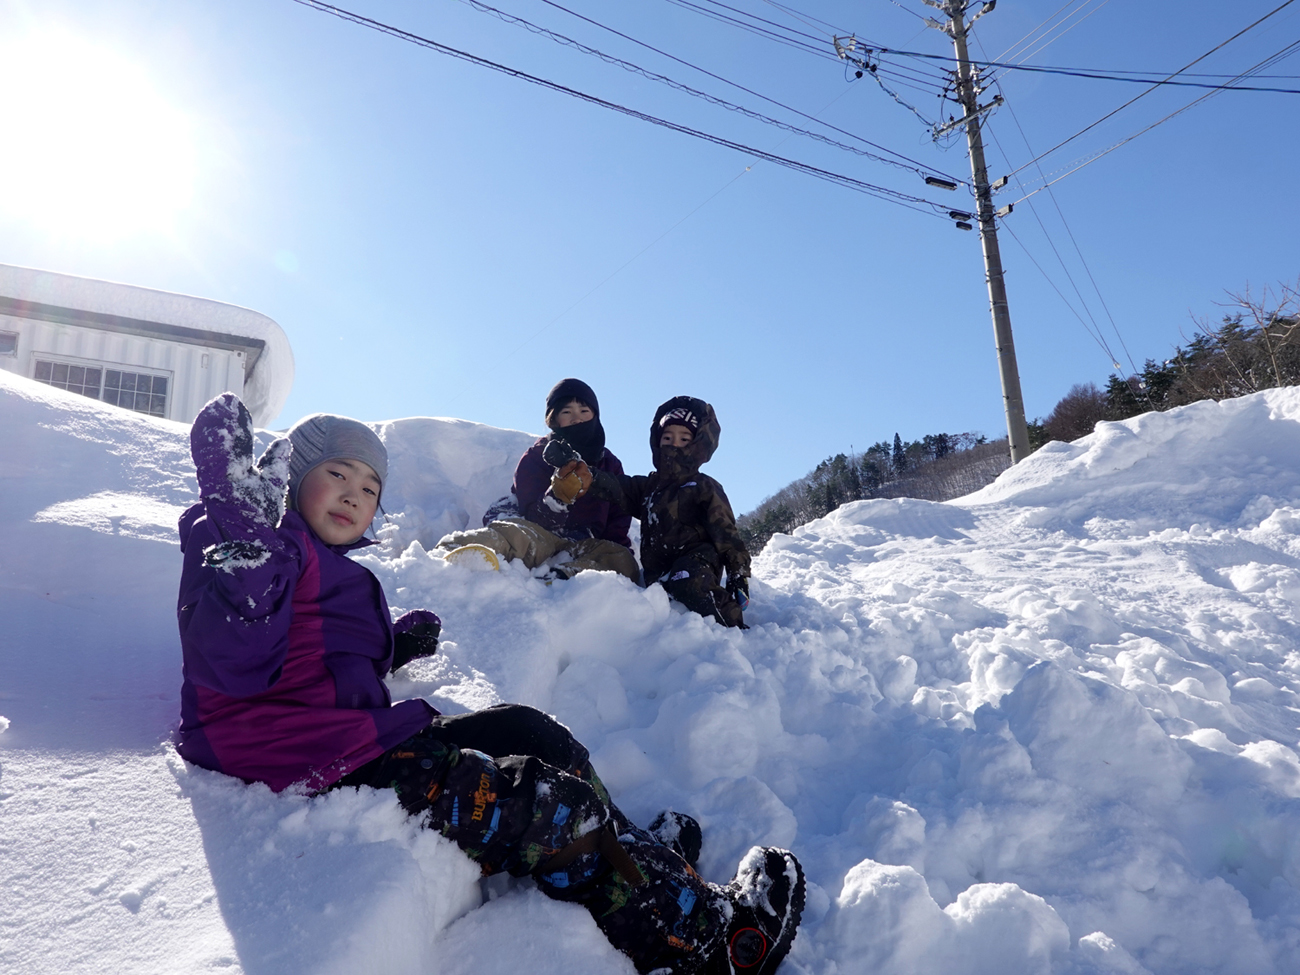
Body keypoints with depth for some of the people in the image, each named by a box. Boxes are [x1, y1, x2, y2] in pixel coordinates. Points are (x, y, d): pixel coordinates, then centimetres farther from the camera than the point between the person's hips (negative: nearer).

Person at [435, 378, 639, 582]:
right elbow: (535, 519, -6)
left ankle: (558, 578, -53)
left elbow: (618, 523, 16)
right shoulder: (536, 457, 7)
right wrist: (559, 496, -26)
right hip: (541, 538, -3)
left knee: (624, 561, -29)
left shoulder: (610, 464, 16)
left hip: (586, 548, 3)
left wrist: (620, 549, -4)